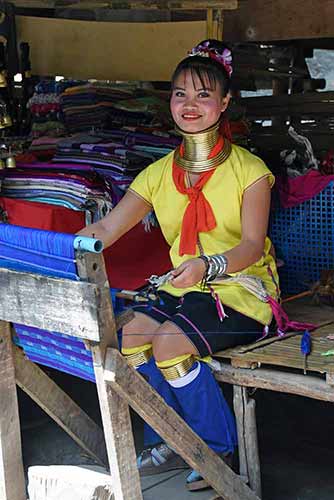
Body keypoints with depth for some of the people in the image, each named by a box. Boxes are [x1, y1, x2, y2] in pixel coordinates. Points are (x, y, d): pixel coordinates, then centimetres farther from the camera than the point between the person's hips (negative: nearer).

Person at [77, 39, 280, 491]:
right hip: (185, 288, 5)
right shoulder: (159, 174, 7)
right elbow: (106, 229, 1)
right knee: (134, 333, -20)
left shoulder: (249, 169, -7)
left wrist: (208, 266, -37)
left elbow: (252, 244, -17)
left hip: (243, 288, -5)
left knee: (171, 342, -27)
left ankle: (218, 448, -5)